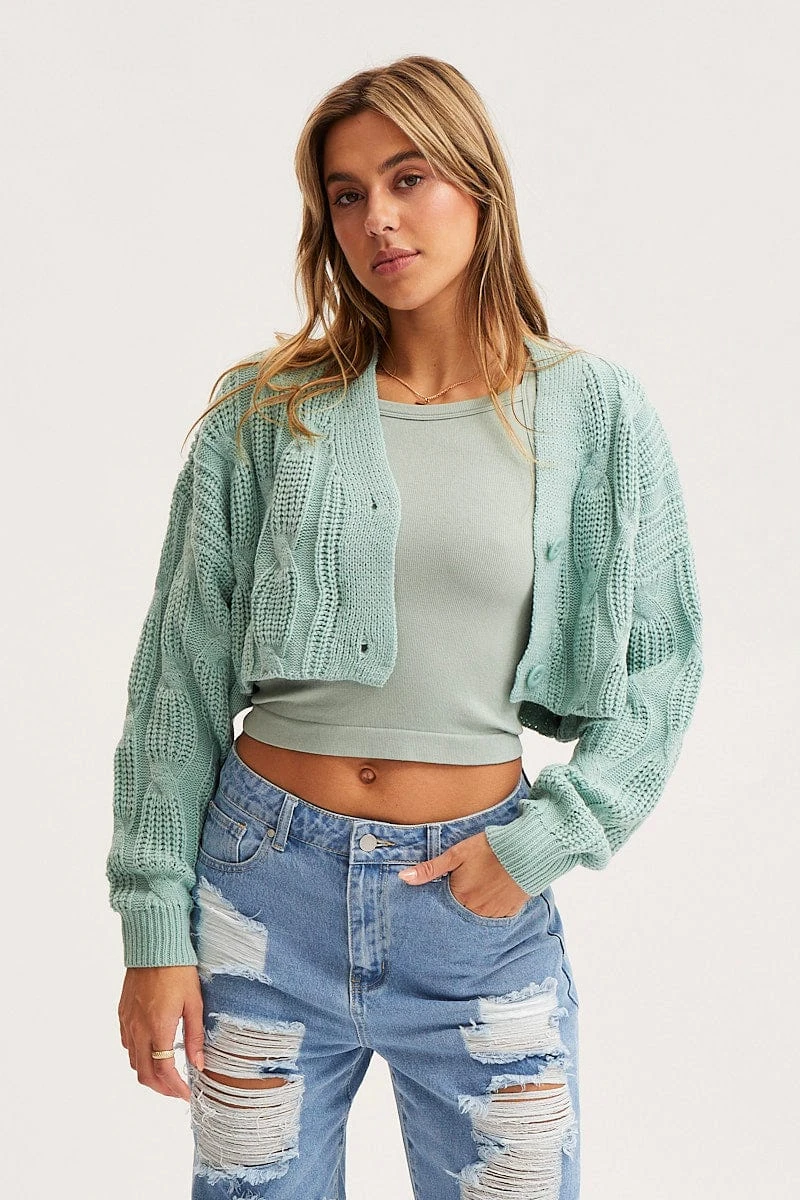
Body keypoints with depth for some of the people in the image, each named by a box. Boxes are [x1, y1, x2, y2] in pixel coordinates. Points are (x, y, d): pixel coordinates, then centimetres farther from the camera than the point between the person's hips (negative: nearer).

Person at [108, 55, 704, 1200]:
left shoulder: (595, 412, -1)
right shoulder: (264, 411, -1)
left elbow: (662, 667, 3)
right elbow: (180, 674, 0)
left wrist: (542, 842, -8)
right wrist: (154, 928, -3)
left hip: (481, 897, 0)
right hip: (268, 879, 1)